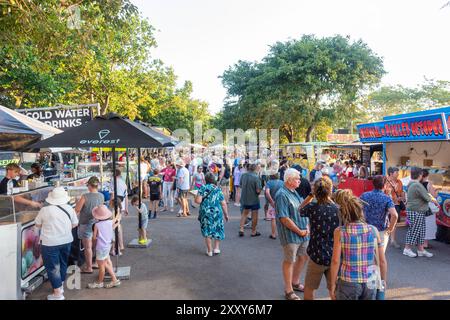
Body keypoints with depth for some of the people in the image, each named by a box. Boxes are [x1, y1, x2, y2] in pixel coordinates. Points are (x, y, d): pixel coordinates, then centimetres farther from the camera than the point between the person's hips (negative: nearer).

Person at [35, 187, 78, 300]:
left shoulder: (45, 210, -13)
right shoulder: (70, 208, -6)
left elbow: (37, 225, 2)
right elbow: (75, 224, 5)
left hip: (50, 243, -4)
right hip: (66, 241, 4)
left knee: (53, 267, 6)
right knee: (63, 263, 21)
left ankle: (58, 293, 11)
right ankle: (60, 286, 37)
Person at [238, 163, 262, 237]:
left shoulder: (243, 175, -4)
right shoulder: (256, 177, -21)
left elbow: (240, 185, 8)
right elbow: (258, 190, -22)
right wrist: (260, 189, -1)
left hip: (244, 198, 5)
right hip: (253, 199, -5)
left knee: (244, 213, 22)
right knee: (254, 216, 10)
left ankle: (241, 229, 14)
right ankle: (253, 232, 20)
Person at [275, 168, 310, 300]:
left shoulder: (295, 192, 9)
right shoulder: (282, 195, -19)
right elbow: (284, 219, -23)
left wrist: (307, 228, 3)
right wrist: (299, 231, -15)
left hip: (303, 233, 9)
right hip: (291, 235, -9)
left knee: (303, 257, 20)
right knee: (289, 261, 4)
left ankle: (295, 283, 40)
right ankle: (289, 291, 20)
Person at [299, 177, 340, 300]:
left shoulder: (312, 207, -14)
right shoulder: (338, 209, -10)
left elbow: (300, 210, 7)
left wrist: (311, 195, 4)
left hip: (318, 255, -3)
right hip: (335, 256, 3)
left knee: (309, 289, 17)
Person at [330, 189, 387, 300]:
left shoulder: (340, 232, -10)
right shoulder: (373, 230, -4)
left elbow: (335, 261, -12)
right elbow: (382, 261, 0)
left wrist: (333, 285, -2)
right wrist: (383, 281, 15)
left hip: (348, 283, -2)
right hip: (370, 283, 2)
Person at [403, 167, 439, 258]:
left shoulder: (411, 184, 11)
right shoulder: (417, 185, -20)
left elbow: (425, 194, 18)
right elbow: (427, 197, -15)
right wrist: (435, 201, 1)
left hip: (419, 212, 10)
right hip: (415, 212, -10)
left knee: (421, 230, 14)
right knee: (414, 230, 0)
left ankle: (421, 250, 22)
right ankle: (407, 249, 11)